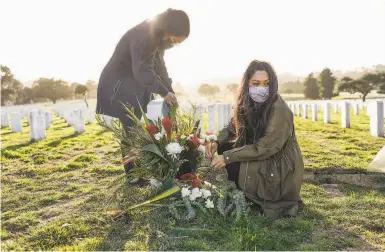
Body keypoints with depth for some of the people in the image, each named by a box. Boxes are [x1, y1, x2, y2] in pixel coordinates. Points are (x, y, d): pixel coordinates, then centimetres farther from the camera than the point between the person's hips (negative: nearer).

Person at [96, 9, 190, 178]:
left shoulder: (158, 36, 3)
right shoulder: (142, 35, -27)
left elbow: (159, 65, 6)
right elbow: (142, 71, -30)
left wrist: (170, 92, -3)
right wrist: (164, 92, -26)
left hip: (134, 85, 9)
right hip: (118, 85, -9)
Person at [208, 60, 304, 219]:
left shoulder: (279, 110, -26)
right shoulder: (248, 103, -4)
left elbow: (263, 148, -27)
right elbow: (234, 127, 6)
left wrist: (227, 157, -25)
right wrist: (216, 142, -14)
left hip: (280, 171, -7)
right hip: (261, 161, 7)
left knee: (232, 167, -19)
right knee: (224, 147, -3)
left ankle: (275, 201, -1)